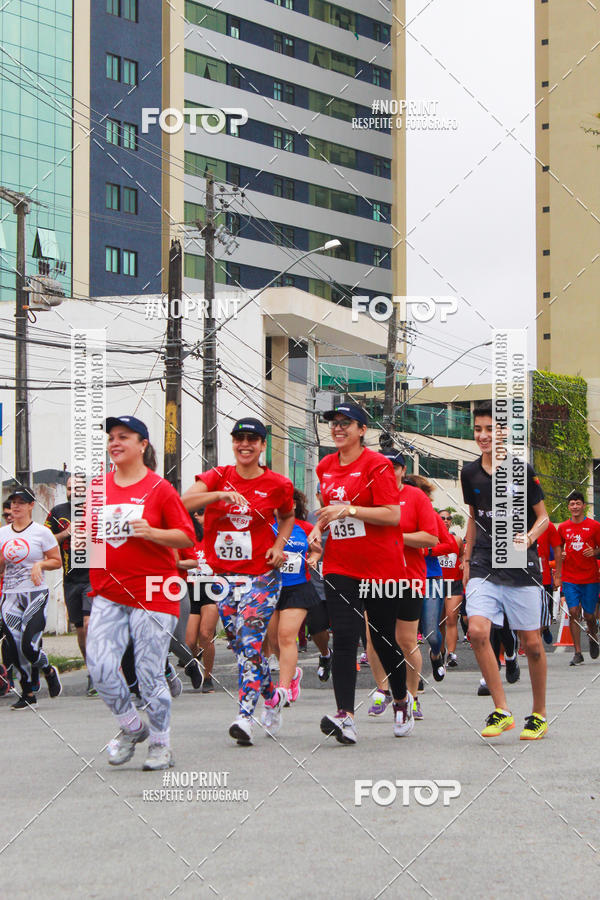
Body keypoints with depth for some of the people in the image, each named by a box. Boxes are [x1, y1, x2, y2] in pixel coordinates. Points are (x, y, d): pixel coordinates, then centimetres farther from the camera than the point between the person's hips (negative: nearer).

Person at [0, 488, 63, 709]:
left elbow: (57, 561, 5)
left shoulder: (41, 532, 0)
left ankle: (49, 671, 19)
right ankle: (27, 693, 12)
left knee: (29, 646, -14)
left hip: (36, 593, -4)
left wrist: (40, 564, -13)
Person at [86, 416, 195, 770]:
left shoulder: (159, 488, -3)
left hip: (153, 593, -4)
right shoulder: (98, 487, 10)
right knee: (100, 665, -9)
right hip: (108, 591, 4)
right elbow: (89, 532, 24)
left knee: (150, 672, -3)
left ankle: (161, 744, 17)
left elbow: (187, 537, -4)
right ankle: (132, 727, 15)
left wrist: (152, 533, -19)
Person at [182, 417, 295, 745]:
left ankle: (244, 717, -15)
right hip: (223, 575, 3)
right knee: (240, 645, 10)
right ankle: (273, 696, 33)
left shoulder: (277, 484, -1)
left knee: (250, 643, -14)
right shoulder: (217, 477, 1)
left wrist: (280, 545, 1)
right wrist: (221, 494, -31)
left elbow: (287, 516, 20)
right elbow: (185, 502, -17)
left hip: (261, 575, -3)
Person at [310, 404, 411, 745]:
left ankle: (402, 699, 33)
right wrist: (319, 528, 8)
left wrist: (348, 510, -22)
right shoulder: (326, 467, 11)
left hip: (381, 565, -4)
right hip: (340, 565, 4)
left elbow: (393, 515, -16)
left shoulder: (377, 464, -9)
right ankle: (346, 717, -19)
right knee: (344, 638, -10)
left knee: (383, 639, 7)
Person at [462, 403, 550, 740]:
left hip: (521, 565, -3)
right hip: (485, 564, 3)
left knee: (532, 642, 1)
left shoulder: (522, 470, -5)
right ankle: (502, 710, -8)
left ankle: (539, 715, 19)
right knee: (477, 631, -18)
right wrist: (467, 560, 20)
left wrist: (529, 537, -19)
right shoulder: (470, 473, 7)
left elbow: (543, 516, 1)